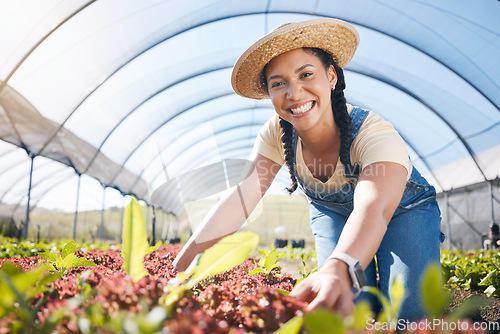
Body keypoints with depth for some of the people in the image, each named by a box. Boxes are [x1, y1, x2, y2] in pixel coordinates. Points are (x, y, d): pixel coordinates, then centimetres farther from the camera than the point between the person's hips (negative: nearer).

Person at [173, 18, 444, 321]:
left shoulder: (375, 134, -38)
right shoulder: (276, 135, -23)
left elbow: (372, 209, -56)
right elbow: (240, 199, -31)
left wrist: (338, 269, -77)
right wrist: (181, 264, -42)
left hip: (404, 210, -2)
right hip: (334, 213, 3)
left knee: (407, 309, -23)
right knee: (354, 305, -19)